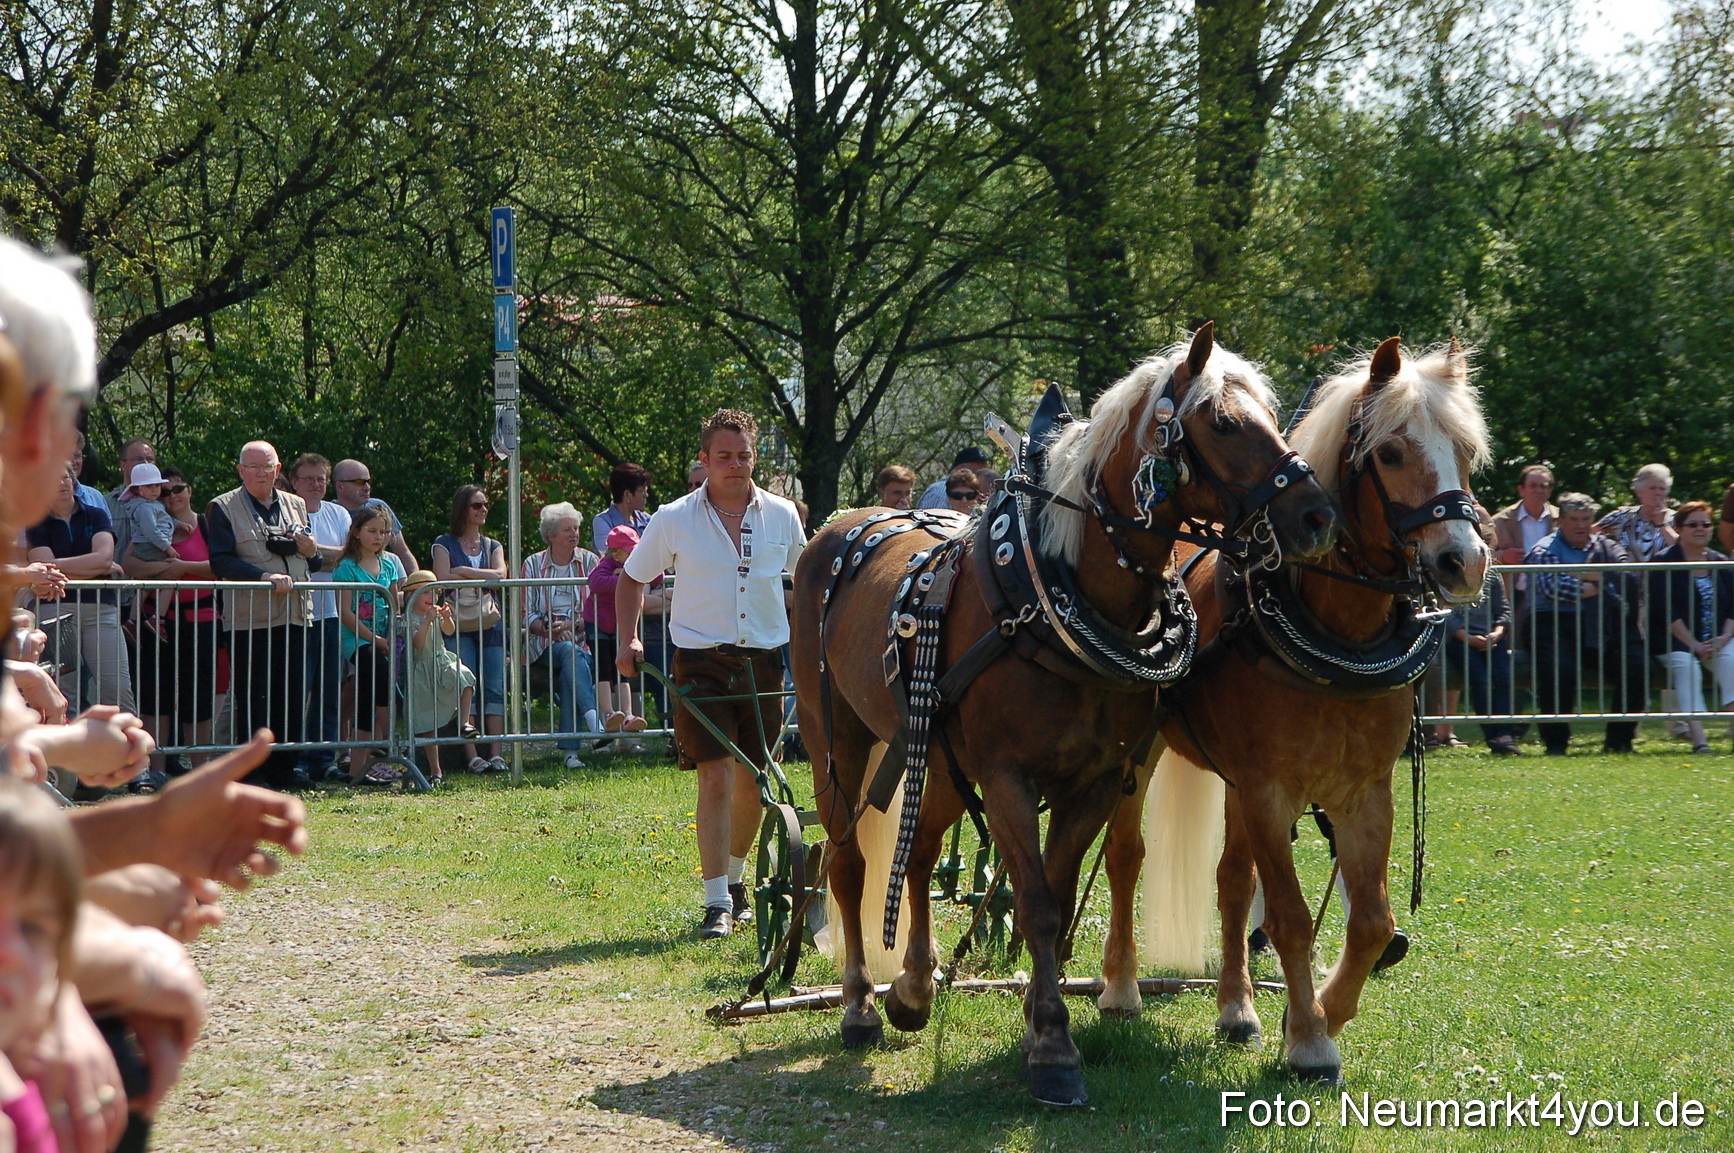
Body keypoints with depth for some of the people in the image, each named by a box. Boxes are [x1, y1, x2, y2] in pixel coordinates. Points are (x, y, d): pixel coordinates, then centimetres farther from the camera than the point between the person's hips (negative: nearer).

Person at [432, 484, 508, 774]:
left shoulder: (492, 546, 20)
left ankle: (495, 754, -14)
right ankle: (473, 757, -19)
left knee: (495, 687, -9)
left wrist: (462, 571, -7)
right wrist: (483, 578, -4)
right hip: (459, 626, -4)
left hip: (490, 623, 4)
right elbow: (442, 579, -7)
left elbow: (500, 575, 1)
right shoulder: (445, 544, 9)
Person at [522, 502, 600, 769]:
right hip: (546, 644, 0)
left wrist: (570, 625, -12)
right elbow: (527, 614, 5)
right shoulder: (533, 564, 9)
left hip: (582, 639, 0)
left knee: (569, 674, -32)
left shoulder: (588, 561, 12)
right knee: (570, 652, -36)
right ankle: (593, 716, -51)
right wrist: (548, 629, -14)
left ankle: (570, 750, -36)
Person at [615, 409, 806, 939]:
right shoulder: (674, 519, -3)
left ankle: (734, 878, 32)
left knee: (753, 782, 10)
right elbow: (633, 579, 9)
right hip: (701, 661, -3)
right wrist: (628, 639, -4)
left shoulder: (782, 515, 4)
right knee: (716, 777, -12)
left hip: (764, 659, 3)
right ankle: (716, 901, -9)